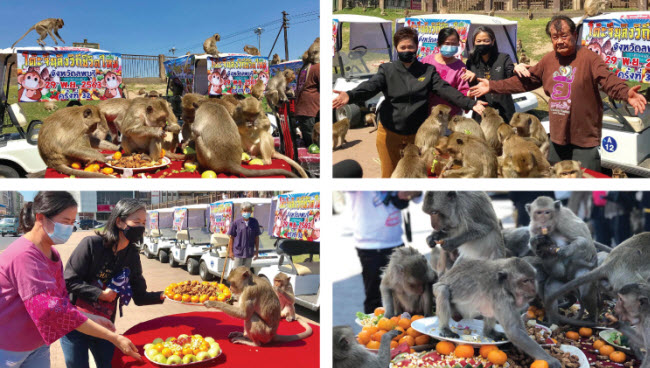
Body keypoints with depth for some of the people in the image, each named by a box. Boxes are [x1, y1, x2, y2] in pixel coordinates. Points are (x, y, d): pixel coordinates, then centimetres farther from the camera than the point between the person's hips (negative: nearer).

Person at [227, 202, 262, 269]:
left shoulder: (254, 222, 0)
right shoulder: (236, 222, -6)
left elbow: (256, 237, 7)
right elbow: (231, 238, 0)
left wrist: (257, 251, 8)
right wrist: (230, 251, -1)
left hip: (249, 253, 2)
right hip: (238, 252, -2)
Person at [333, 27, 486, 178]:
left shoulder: (428, 71, 5)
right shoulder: (387, 70, 1)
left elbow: (445, 89, -7)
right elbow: (371, 86, -16)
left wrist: (470, 103, -24)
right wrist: (350, 95, -38)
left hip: (417, 133, 1)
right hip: (390, 132, -1)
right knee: (389, 174, 9)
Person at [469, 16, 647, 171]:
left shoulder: (589, 58, -11)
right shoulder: (548, 60, 9)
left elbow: (608, 79, -24)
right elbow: (524, 81, 16)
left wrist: (626, 93, -46)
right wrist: (492, 86, 13)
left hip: (584, 141, -6)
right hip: (557, 138, 7)